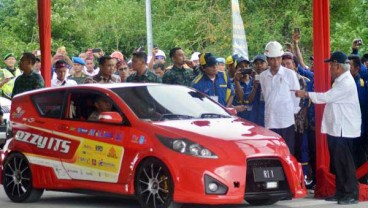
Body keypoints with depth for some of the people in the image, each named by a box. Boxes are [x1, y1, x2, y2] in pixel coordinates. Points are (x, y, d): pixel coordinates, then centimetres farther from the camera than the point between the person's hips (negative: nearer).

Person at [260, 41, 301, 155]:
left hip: (287, 121, -3)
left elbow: (296, 96, 2)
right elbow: (265, 96, 14)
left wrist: (294, 111, 2)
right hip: (270, 121, 3)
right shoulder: (263, 76, 7)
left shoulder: (290, 74, -2)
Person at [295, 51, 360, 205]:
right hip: (336, 128, 10)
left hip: (343, 129, -10)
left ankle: (351, 194, -4)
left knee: (344, 161, -8)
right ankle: (341, 192, 17)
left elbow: (327, 97, -19)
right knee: (337, 161, 12)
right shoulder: (340, 81, 15)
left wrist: (306, 94, -13)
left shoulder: (346, 83, -17)